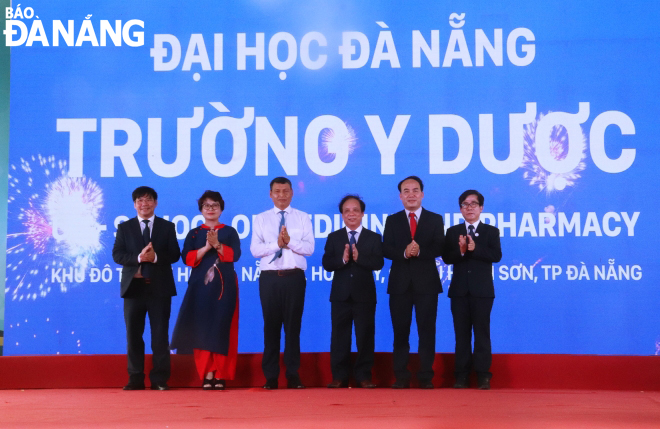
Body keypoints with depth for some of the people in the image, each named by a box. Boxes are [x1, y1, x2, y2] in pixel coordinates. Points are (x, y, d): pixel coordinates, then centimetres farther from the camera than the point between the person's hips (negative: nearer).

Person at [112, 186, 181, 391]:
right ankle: (135, 378, 10)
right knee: (133, 334, 3)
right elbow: (117, 254, -1)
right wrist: (138, 257, -17)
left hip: (159, 287, -1)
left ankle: (160, 379, 6)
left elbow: (175, 254, 0)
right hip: (134, 287, 1)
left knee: (160, 334, 0)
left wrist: (156, 257, -18)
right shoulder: (124, 227, 10)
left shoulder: (167, 227, 9)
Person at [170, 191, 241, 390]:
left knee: (223, 329, -5)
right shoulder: (193, 234, 12)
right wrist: (206, 247, -15)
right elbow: (187, 258, -2)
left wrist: (217, 245, -20)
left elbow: (235, 254, -6)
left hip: (224, 286, -1)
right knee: (201, 329, -5)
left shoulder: (230, 232, 9)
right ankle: (207, 374, 2)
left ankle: (220, 375, 0)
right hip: (201, 286, 1)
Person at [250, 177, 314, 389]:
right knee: (271, 326, 3)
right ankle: (271, 376, 10)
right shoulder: (261, 219, 10)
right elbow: (255, 249, -1)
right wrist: (276, 244, -14)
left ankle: (293, 375, 8)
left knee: (293, 325, 2)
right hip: (269, 278, 0)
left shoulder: (303, 218, 9)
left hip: (294, 277, 0)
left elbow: (309, 248, -1)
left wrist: (290, 241, -15)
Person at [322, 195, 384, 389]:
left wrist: (359, 258, -23)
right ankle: (339, 376, 11)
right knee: (340, 336, 4)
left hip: (365, 295, -1)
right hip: (341, 295, 1)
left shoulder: (374, 238, 5)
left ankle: (363, 376, 10)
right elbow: (326, 264, -4)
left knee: (365, 336, 2)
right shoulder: (334, 237, 8)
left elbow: (378, 263, -9)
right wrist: (342, 259, -22)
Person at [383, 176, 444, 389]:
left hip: (426, 282, -1)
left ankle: (426, 377, 6)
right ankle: (401, 376, 9)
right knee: (400, 330, 3)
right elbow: (386, 249, -2)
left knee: (427, 330, 1)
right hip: (400, 282, 1)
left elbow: (438, 248, -5)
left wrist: (419, 251, -22)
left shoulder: (435, 219, 7)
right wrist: (404, 253, -20)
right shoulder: (392, 220, 10)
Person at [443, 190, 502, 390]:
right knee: (461, 333, 4)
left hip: (482, 290, -2)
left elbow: (496, 255, -9)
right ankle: (462, 376, 8)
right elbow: (446, 257, -1)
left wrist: (475, 248, -20)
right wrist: (460, 250, -19)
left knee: (482, 332, -1)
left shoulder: (491, 231, 6)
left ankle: (483, 376, 3)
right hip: (459, 290, 2)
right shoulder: (453, 232, 11)